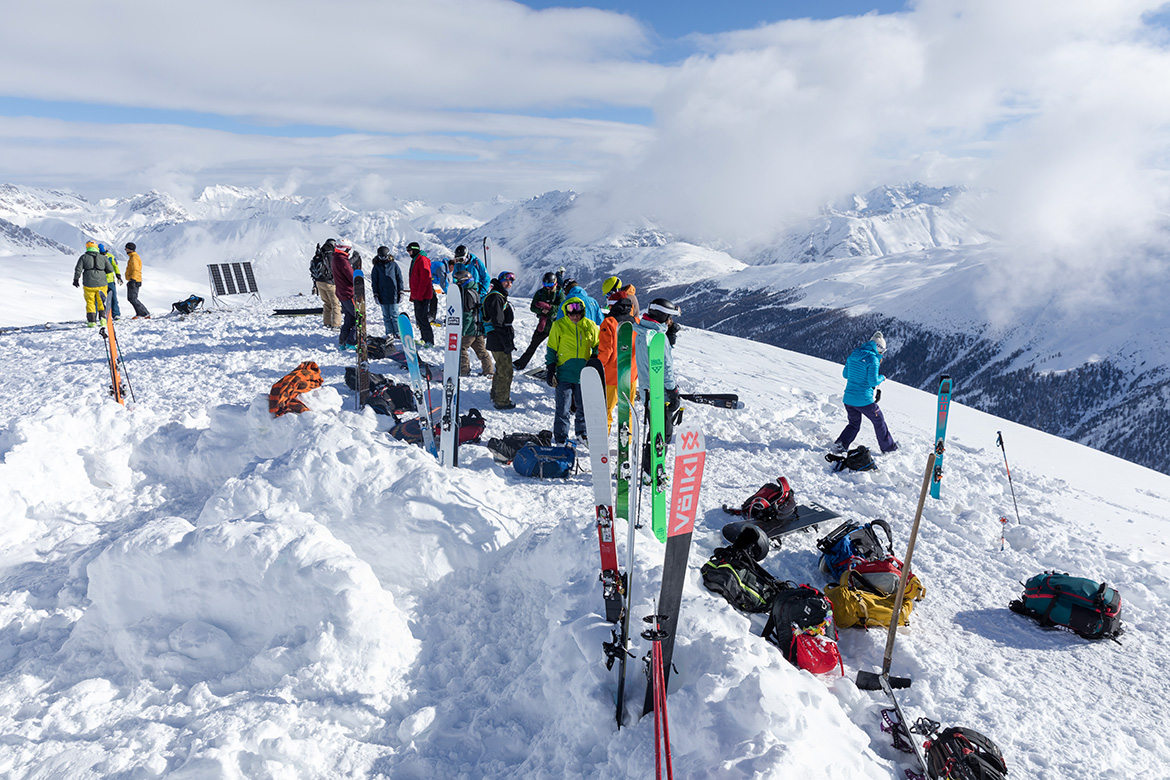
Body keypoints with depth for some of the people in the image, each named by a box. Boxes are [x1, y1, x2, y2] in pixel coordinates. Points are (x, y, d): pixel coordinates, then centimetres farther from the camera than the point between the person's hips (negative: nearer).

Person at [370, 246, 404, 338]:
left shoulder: (394, 264, 2)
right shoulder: (377, 266, 5)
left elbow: (399, 278, 6)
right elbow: (374, 281, 8)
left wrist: (400, 292, 3)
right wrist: (375, 294, 2)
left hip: (393, 294, -2)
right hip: (382, 295, 2)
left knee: (394, 314, 1)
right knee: (386, 315, 6)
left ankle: (397, 332, 12)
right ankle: (389, 332, 13)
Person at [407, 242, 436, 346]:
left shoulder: (422, 260, -13)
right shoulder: (415, 260, 19)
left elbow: (425, 279, -20)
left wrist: (419, 295, -22)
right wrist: (412, 295, 22)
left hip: (423, 296, -10)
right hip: (417, 295, 10)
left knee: (422, 318, -12)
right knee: (419, 318, 12)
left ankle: (430, 341, -9)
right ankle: (424, 338, 20)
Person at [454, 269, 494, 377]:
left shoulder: (467, 294, -16)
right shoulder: (475, 291, 14)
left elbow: (467, 315, -21)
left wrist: (462, 331, -19)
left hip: (470, 329, -9)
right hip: (479, 328, 9)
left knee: (461, 348, 1)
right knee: (481, 350, 14)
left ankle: (464, 371, 4)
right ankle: (489, 371, 17)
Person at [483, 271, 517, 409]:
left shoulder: (500, 296, 17)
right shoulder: (495, 297, -17)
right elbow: (498, 323, -22)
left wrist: (510, 340, 23)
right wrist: (507, 343, -21)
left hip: (499, 342, 11)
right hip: (499, 342, -11)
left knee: (500, 370, 22)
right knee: (506, 372, -2)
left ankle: (496, 396, 35)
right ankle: (501, 401, 8)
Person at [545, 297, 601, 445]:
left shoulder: (590, 326, 4)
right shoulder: (559, 325, -1)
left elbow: (597, 347, 15)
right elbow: (551, 349, 4)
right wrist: (550, 370, 0)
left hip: (584, 374, 2)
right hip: (564, 373, -2)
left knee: (584, 406, 14)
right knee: (563, 408, -1)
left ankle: (582, 432, 34)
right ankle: (560, 438, 10)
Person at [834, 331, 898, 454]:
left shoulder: (853, 355, 7)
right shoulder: (873, 359, -13)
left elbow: (845, 374, 14)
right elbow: (873, 381, -17)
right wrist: (882, 378, 3)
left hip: (848, 398, 6)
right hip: (864, 400, -6)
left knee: (854, 424, 20)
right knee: (879, 422, 16)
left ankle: (840, 444, 1)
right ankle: (888, 446, 29)